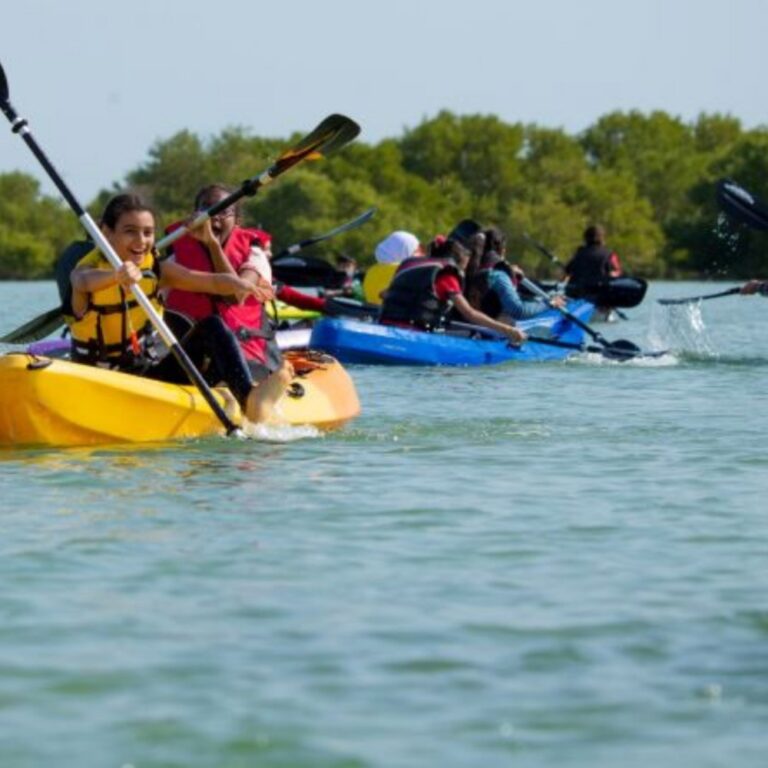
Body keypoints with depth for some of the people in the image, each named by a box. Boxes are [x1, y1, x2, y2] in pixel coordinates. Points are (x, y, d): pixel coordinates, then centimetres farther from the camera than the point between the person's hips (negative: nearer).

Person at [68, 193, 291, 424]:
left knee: (212, 327, -14)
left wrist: (236, 284, -32)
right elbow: (85, 282, -35)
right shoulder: (87, 268, -8)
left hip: (154, 371, 4)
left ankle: (250, 399, -36)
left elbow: (213, 282, -7)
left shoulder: (157, 270, 4)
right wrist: (117, 275, -59)